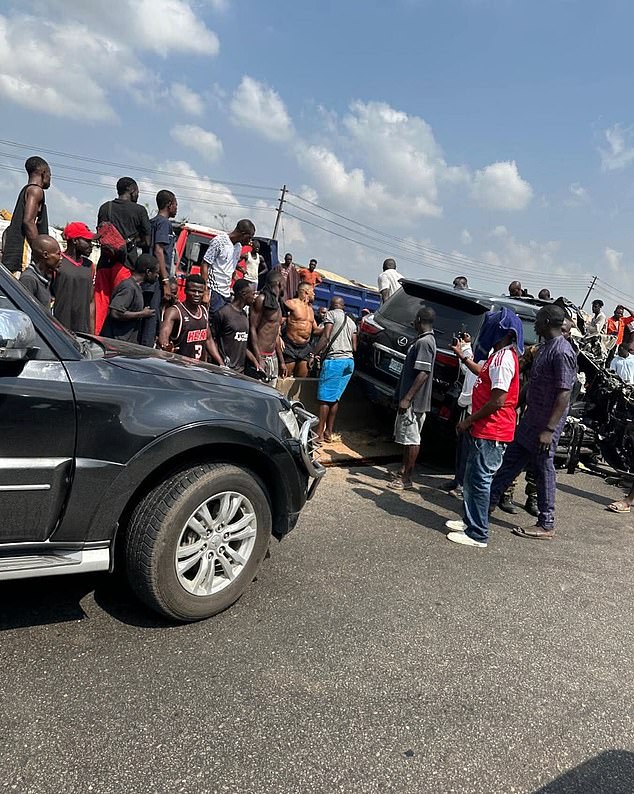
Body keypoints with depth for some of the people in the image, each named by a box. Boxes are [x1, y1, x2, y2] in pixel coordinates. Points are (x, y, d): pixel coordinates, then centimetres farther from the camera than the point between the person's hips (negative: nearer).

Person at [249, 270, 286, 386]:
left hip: (273, 358, 9)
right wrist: (258, 359, -19)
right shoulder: (262, 299, -7)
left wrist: (281, 361, 23)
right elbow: (252, 329, -12)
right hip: (260, 356, -9)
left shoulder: (277, 304, 19)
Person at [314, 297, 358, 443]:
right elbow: (354, 347, 16)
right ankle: (329, 431, 13)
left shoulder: (331, 314, 1)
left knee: (325, 398, -5)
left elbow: (326, 337, -11)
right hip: (349, 361, 7)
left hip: (334, 360, -7)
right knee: (335, 398, 11)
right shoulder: (351, 322, 21)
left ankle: (319, 433, -6)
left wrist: (314, 355, -9)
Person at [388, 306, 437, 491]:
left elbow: (423, 373, -25)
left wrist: (407, 398, -25)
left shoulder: (424, 342, -18)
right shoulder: (424, 339, 14)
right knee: (408, 437, 18)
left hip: (414, 401, -10)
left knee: (411, 439, -3)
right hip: (413, 400, 10)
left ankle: (406, 479, 4)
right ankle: (403, 470, 29)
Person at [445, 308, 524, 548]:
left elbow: (498, 401, -24)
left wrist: (469, 420, -15)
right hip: (484, 430, 11)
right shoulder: (500, 355, 13)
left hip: (490, 433, -11)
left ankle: (477, 534, 4)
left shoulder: (503, 358, -19)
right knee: (472, 478, 19)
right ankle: (471, 521, 31)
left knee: (479, 480, -4)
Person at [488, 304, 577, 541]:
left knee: (544, 470, 0)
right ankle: (490, 500, 27)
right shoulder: (544, 348, 11)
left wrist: (550, 429, -25)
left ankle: (546, 526, 12)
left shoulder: (562, 352, -19)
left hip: (545, 424, -9)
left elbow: (564, 393, -22)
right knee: (511, 461, 15)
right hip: (531, 419, 9)